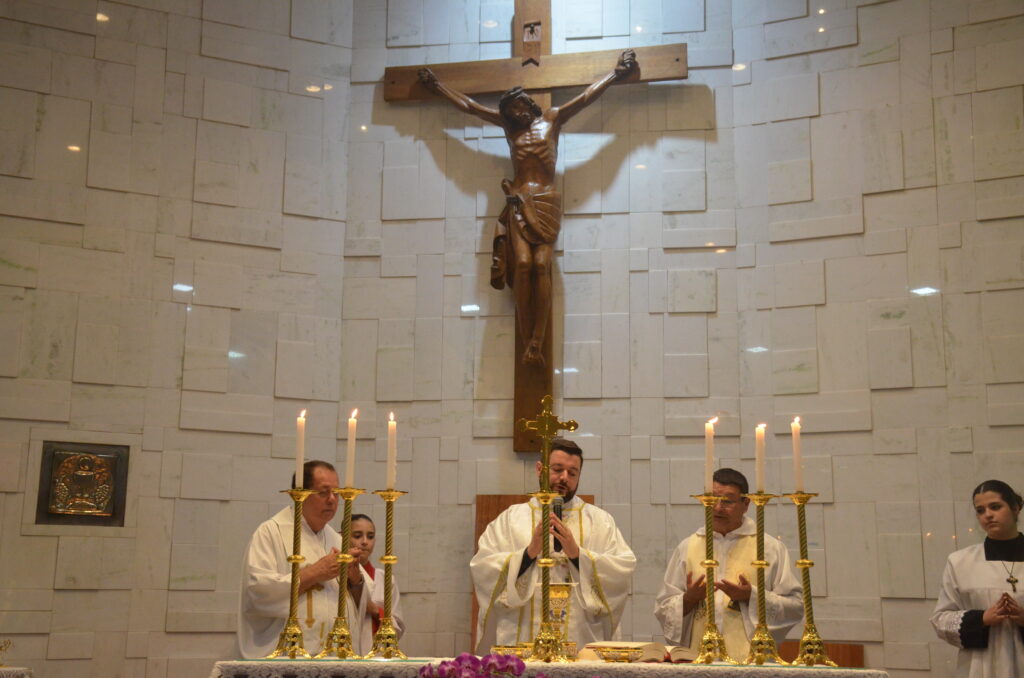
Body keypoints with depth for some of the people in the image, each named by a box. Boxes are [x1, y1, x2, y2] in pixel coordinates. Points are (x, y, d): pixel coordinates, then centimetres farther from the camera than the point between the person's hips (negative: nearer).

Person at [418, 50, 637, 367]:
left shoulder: (553, 118, 15)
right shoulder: (508, 125, 19)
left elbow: (588, 95, 19)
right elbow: (466, 104, 29)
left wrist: (618, 72, 21)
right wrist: (436, 85, 36)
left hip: (547, 202, -1)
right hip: (519, 201, 1)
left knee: (542, 264, -17)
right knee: (522, 263, -18)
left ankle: (536, 343, -24)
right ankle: (528, 343, -21)